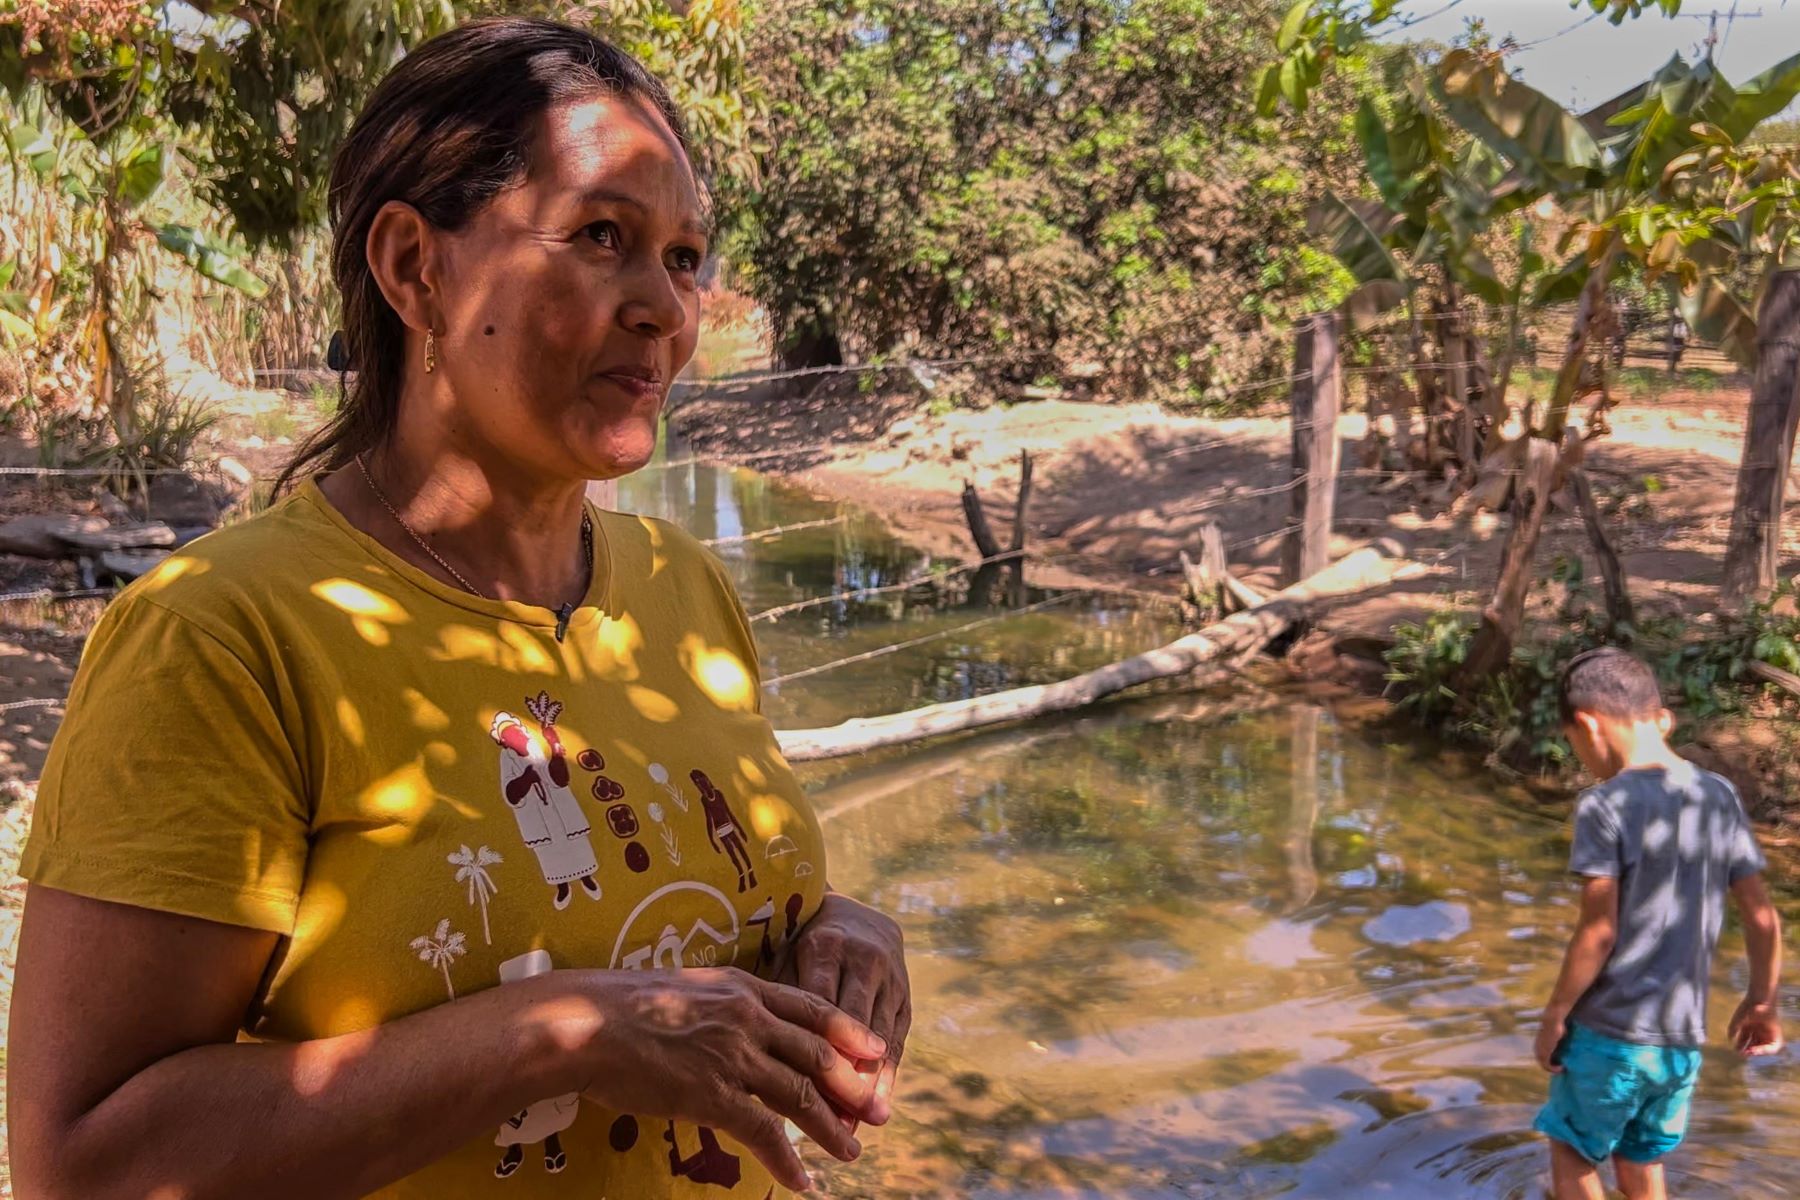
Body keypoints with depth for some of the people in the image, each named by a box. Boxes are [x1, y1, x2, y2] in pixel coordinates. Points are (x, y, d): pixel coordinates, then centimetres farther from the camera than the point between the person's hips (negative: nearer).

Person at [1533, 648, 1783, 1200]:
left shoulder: (1604, 806, -16)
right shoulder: (1720, 797, 3)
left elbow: (1599, 932, -17)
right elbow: (1763, 918, 7)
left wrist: (1553, 1016, -6)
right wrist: (1761, 1002, 21)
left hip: (1611, 1032, -6)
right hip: (1683, 1038, 6)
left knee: (1571, 1151, 15)